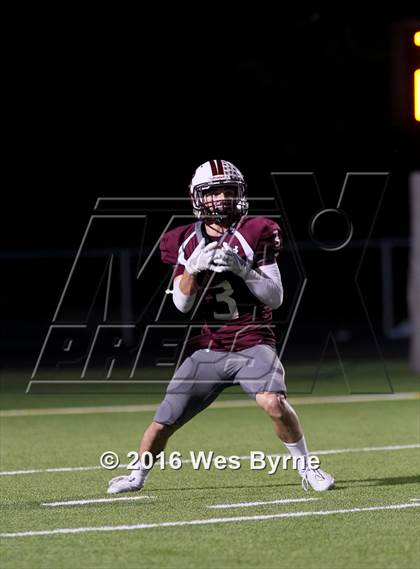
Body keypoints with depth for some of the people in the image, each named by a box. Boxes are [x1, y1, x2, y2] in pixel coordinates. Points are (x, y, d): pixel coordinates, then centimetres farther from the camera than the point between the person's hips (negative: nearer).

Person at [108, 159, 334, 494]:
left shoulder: (255, 233, -6)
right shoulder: (186, 241, 3)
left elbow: (276, 298, -9)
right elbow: (182, 304, -2)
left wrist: (242, 269, -23)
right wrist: (194, 268, -19)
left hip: (253, 344, -3)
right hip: (208, 349, 3)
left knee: (274, 403, -29)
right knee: (163, 422, 2)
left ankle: (307, 468, -8)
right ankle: (138, 476, 28)